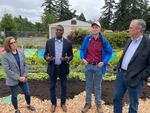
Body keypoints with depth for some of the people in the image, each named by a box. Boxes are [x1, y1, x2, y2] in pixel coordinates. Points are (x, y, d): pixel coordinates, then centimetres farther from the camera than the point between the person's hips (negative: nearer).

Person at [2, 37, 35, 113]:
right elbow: (7, 69, -16)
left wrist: (24, 76, -10)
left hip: (23, 79, 4)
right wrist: (18, 77, -17)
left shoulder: (21, 53, 0)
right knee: (14, 96, 14)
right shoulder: (5, 55, -12)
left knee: (27, 93, 15)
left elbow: (25, 65, 1)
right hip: (13, 81, -3)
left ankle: (28, 105, 42)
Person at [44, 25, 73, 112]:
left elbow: (71, 55, 1)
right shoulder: (49, 42, -1)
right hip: (52, 68, 1)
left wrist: (67, 59, -21)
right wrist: (47, 58, -19)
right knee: (52, 86, 12)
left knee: (64, 86, 13)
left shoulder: (68, 43, -3)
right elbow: (45, 54, 4)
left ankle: (63, 103, 33)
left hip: (63, 68, 0)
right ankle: (53, 103, 32)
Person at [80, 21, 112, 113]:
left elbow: (109, 52, 0)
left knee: (98, 86, 13)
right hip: (88, 65, 2)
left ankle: (98, 104, 30)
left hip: (98, 66, -1)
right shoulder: (87, 39, -3)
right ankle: (88, 103, 28)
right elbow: (82, 50, 10)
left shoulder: (103, 40, -7)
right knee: (88, 85, 13)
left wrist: (104, 62, -11)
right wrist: (83, 58, -6)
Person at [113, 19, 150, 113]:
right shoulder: (130, 40, 8)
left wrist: (141, 77, -16)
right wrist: (119, 67, 11)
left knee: (133, 103, 12)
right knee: (117, 98, 18)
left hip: (134, 78, -7)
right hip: (121, 73, 7)